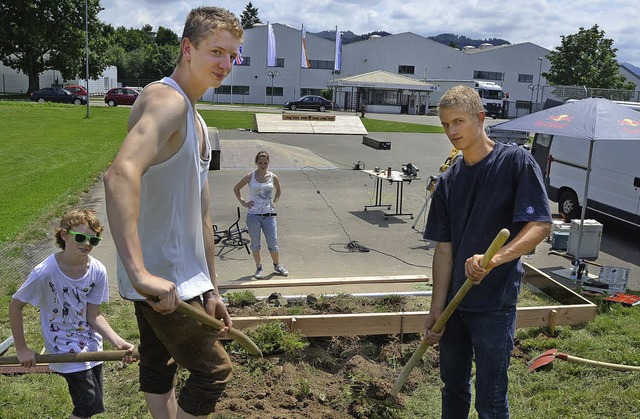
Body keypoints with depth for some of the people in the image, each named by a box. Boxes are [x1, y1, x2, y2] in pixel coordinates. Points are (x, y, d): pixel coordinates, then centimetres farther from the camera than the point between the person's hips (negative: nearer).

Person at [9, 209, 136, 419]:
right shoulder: (45, 272, -23)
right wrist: (22, 349, -8)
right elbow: (15, 305, -10)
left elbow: (93, 315, -6)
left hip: (92, 345, 5)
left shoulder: (98, 271, -12)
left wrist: (118, 342, -18)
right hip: (65, 351, -5)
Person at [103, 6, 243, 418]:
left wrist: (210, 288, 18)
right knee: (213, 372, 1)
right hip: (162, 281, -10)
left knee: (159, 367, 22)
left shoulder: (195, 119, 15)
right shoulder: (167, 100, -17)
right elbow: (121, 174, -37)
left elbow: (201, 214, 17)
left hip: (179, 276, 10)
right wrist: (139, 272, -44)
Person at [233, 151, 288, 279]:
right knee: (255, 244, 7)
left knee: (273, 243, 2)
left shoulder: (273, 177, 2)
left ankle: (277, 265, 23)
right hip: (253, 215, -1)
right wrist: (243, 202, -1)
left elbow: (279, 190, 23)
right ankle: (259, 268, 21)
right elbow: (236, 188, 9)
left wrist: (274, 202, 9)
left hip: (269, 215, 1)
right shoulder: (250, 177, -2)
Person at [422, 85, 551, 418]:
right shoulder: (448, 181, 6)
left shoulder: (516, 162, -9)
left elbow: (540, 225, -17)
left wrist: (494, 259, -33)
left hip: (494, 305, -5)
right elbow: (444, 248, 4)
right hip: (454, 302, 6)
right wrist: (436, 309, 1)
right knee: (453, 385, 20)